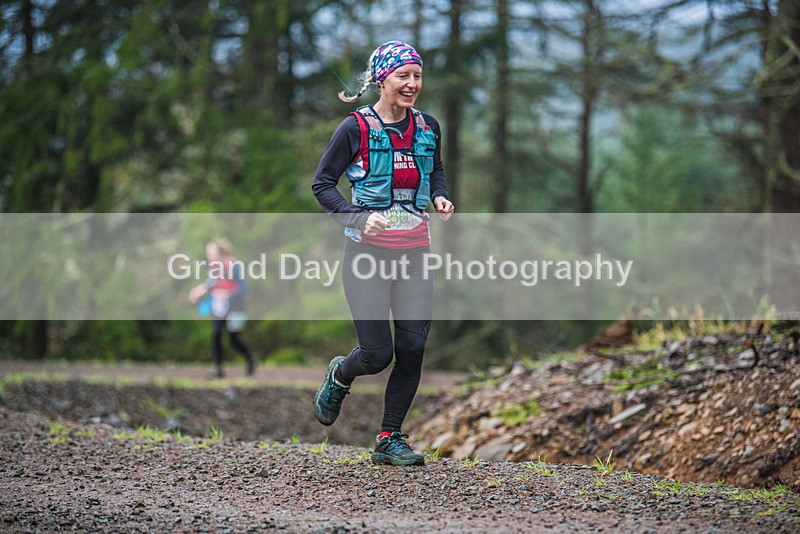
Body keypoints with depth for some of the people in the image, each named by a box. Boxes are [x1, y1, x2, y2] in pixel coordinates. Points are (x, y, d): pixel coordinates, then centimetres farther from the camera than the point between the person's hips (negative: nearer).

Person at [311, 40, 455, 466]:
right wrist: (360, 218, -18)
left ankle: (389, 441, 11)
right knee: (378, 354, -6)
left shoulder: (428, 127, 7)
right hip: (368, 252, -4)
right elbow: (322, 184, -4)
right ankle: (339, 377, 31)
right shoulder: (356, 128, -7)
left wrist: (440, 197, 1)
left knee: (413, 347, -3)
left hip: (415, 251, 4)